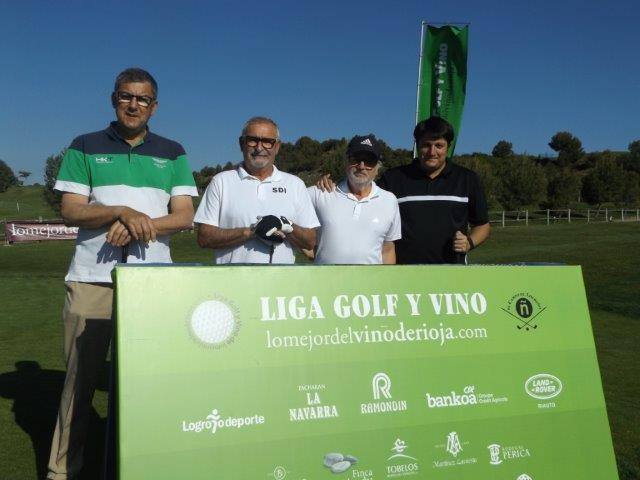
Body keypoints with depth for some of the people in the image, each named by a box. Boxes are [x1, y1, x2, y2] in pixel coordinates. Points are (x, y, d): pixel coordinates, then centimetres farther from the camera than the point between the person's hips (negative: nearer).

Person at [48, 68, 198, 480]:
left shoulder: (173, 153, 12)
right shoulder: (85, 148, 10)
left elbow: (184, 217, 5)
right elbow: (71, 211, 1)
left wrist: (139, 225, -12)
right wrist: (123, 212, -15)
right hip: (92, 277, 0)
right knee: (81, 373, 2)